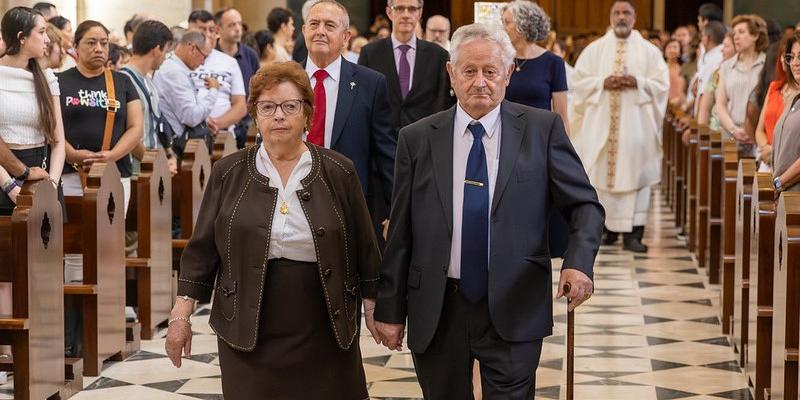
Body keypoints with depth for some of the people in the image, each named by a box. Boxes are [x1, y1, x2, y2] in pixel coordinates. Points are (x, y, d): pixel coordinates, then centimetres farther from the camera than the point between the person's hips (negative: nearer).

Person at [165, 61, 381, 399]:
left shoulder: (338, 173, 1)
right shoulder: (228, 173, 2)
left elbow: (363, 247, 6)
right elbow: (201, 248, 3)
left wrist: (373, 308, 6)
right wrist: (181, 314, -1)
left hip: (322, 333, 0)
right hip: (248, 332, 0)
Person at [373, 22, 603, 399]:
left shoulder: (542, 128, 0)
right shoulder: (417, 138, 4)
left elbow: (585, 205, 2)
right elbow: (400, 233, 5)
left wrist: (578, 262, -17)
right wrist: (390, 310, 4)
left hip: (513, 310, -2)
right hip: (436, 311, 2)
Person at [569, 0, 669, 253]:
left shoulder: (649, 51, 8)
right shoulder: (595, 49, 10)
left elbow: (662, 84, 3)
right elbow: (579, 80, 5)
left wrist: (637, 82, -13)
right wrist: (603, 83, -11)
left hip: (636, 124, -1)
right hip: (600, 122, 1)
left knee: (633, 173, -6)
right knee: (602, 173, -1)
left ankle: (632, 232, -6)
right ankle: (606, 227, 8)